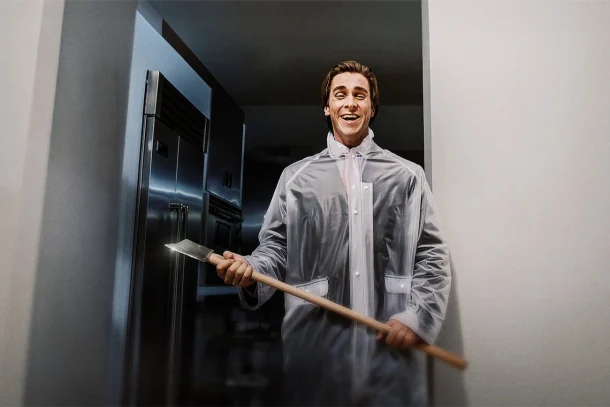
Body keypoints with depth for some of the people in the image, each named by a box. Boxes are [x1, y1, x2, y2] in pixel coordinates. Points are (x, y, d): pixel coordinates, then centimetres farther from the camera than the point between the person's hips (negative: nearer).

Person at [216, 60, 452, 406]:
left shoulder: (407, 176, 8)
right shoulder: (296, 177, 9)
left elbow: (432, 254, 5)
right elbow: (276, 248, 8)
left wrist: (419, 316, -7)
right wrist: (251, 270, -13)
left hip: (391, 344, 0)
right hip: (315, 342, 1)